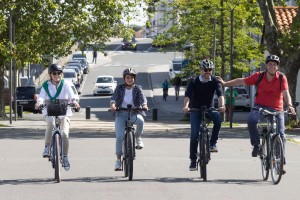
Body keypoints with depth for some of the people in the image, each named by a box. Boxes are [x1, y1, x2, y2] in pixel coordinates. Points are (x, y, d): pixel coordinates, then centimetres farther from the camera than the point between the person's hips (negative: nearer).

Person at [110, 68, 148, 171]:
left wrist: (144, 105, -31)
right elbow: (114, 97, -7)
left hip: (134, 112, -1)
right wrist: (113, 104, -29)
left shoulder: (137, 88, 6)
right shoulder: (120, 88, 7)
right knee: (119, 136, -12)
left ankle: (138, 137, -7)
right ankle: (118, 160, -3)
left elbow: (142, 98, -9)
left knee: (140, 120, -37)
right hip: (121, 113, 1)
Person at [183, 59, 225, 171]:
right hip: (196, 110, -1)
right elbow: (188, 95, -23)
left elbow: (220, 94, -20)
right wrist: (186, 106, -44)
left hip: (209, 109, 1)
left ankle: (213, 143, -20)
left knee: (218, 118, -33)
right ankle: (193, 160, -1)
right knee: (194, 134, -12)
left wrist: (221, 105, -40)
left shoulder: (214, 81, -5)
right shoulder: (194, 82, -9)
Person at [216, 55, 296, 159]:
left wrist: (289, 105, -38)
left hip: (276, 109, 0)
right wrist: (225, 83, 6)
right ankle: (256, 145, -14)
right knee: (251, 120, -31)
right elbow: (242, 81, 5)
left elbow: (285, 93, -19)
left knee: (280, 133, -8)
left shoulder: (281, 78, -7)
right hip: (260, 106, 0)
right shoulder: (259, 76, -3)